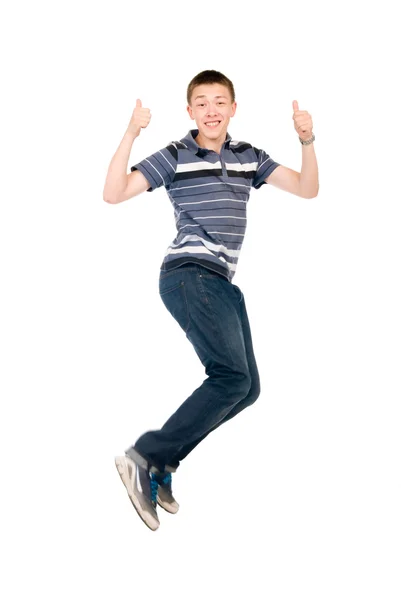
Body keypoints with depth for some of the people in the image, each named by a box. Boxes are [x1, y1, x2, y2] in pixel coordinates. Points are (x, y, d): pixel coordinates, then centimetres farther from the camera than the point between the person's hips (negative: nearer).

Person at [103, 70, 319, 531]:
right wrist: (131, 133, -19)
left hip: (221, 283, 8)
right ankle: (144, 458, -19)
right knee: (232, 376, -22)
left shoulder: (249, 157, 14)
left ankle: (161, 463, 9)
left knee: (247, 388, 6)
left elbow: (307, 189, 11)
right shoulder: (175, 156, -1)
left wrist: (306, 141, -5)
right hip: (189, 275, -8)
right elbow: (113, 194, -9)